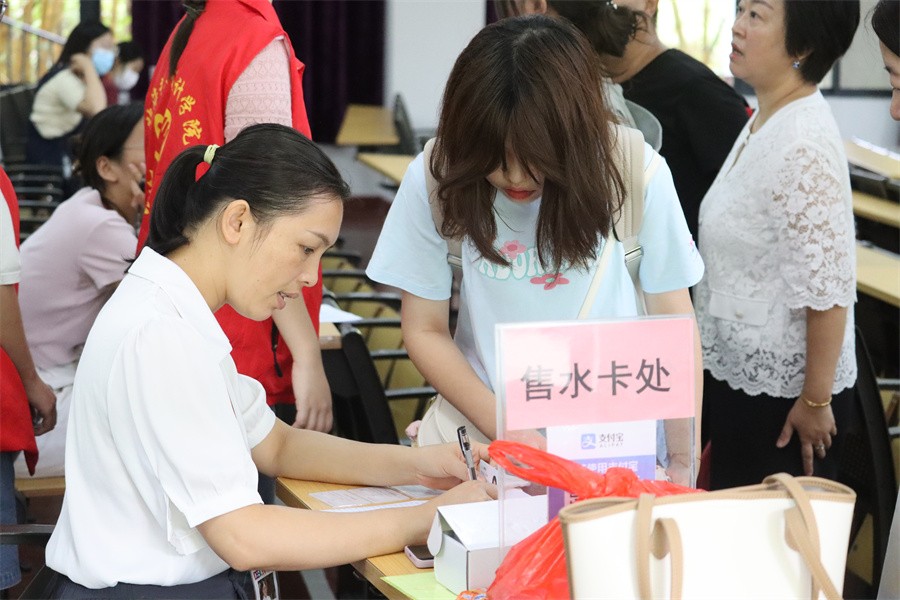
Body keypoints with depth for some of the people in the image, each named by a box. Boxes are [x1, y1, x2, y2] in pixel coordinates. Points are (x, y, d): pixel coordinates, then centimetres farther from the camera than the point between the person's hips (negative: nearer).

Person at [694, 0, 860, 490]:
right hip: (739, 375, 9)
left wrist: (816, 401, -19)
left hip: (784, 391, -9)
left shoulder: (804, 143, -23)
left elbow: (827, 289, -24)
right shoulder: (762, 122, 6)